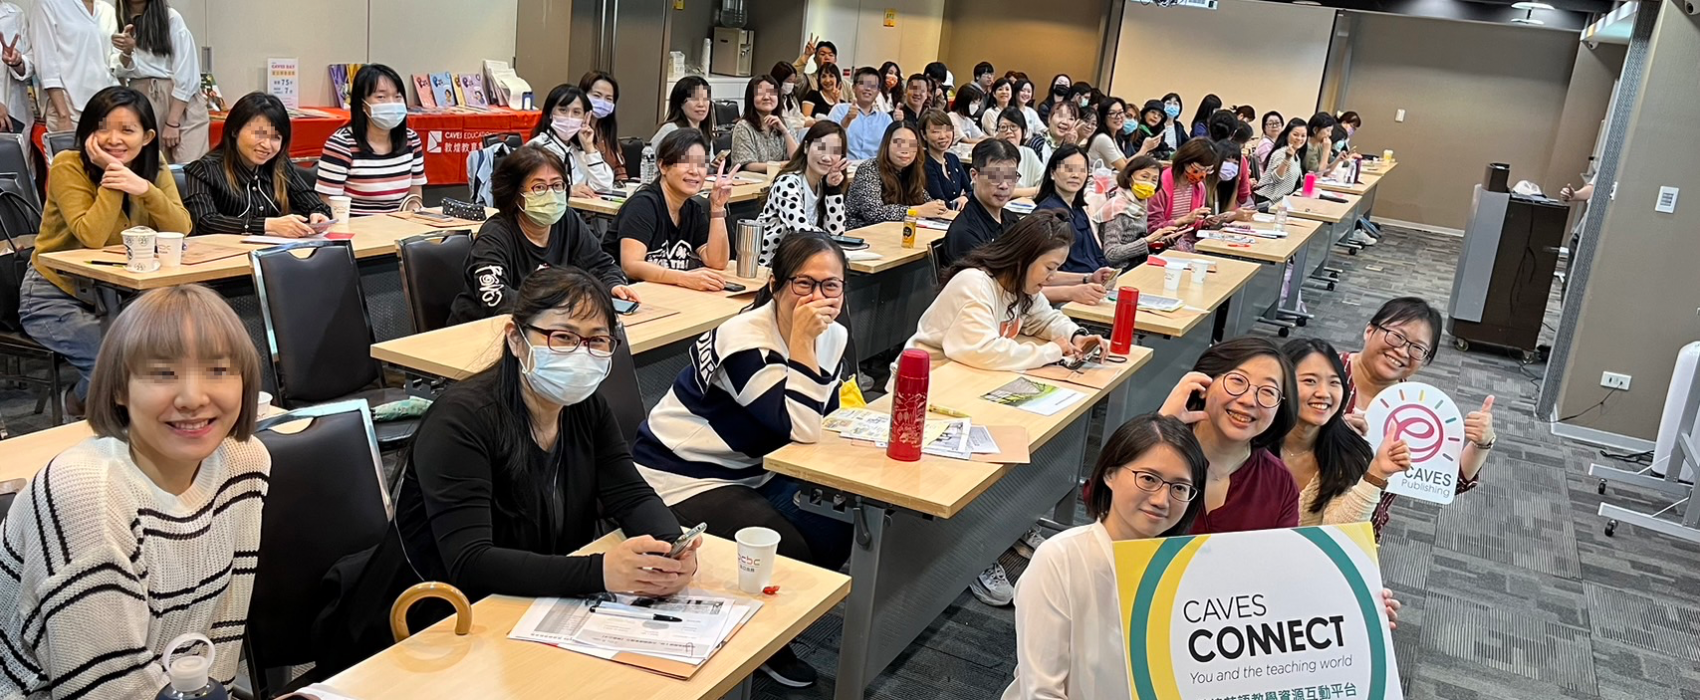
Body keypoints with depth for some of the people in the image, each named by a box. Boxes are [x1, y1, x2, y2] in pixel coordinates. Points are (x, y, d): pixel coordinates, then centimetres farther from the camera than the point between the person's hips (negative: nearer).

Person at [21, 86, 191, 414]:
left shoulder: (154, 170, -1)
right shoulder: (68, 166, -16)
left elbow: (181, 230, -15)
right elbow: (92, 237, -29)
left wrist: (145, 189, -30)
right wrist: (111, 176, -26)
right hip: (56, 295, -5)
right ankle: (81, 403, 9)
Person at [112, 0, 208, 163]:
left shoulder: (170, 18, -3)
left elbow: (187, 74, -7)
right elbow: (120, 74, 7)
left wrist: (172, 122, -11)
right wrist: (126, 51, -15)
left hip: (181, 104, -3)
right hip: (140, 100, 3)